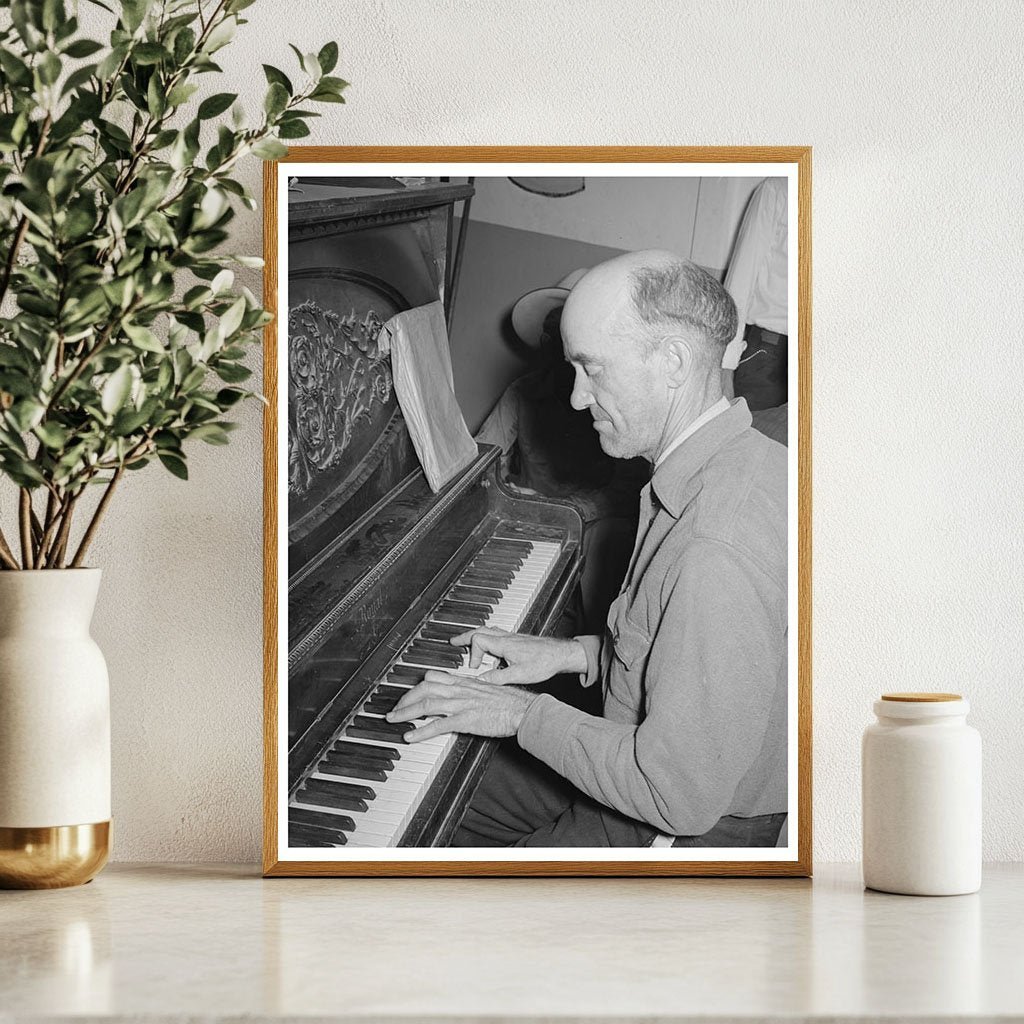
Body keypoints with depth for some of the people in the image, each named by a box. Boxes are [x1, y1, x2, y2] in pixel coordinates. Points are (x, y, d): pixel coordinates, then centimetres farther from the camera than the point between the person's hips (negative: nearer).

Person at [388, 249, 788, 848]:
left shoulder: (722, 550, -35)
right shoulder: (747, 458, 0)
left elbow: (682, 796, -32)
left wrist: (525, 714, -21)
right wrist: (574, 654, 6)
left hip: (691, 831, -10)